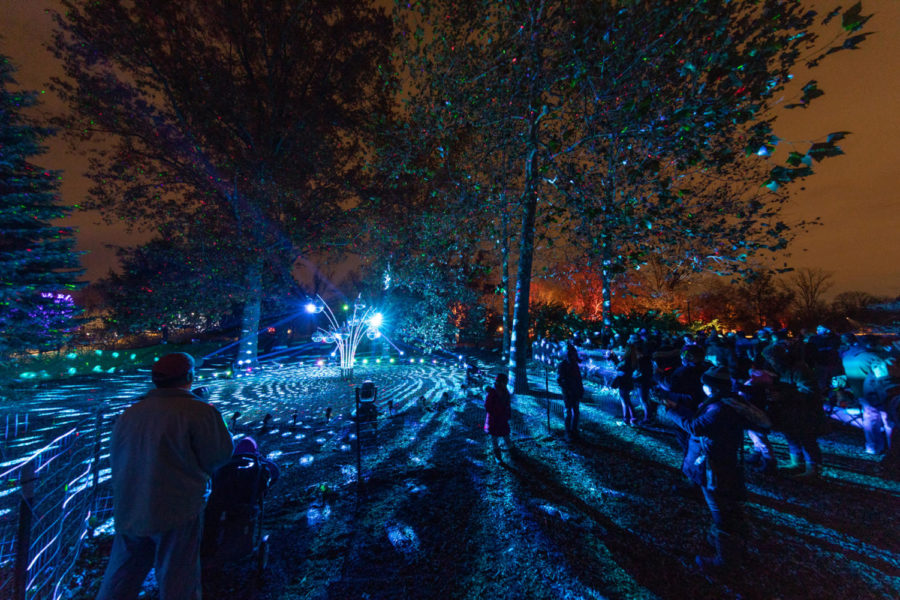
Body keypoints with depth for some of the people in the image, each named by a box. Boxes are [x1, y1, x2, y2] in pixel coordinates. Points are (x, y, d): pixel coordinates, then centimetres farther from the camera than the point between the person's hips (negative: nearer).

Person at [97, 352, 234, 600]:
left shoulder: (129, 414, 4)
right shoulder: (199, 412, -18)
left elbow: (115, 459, 14)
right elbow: (219, 455, -15)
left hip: (128, 512, 6)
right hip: (177, 513, -6)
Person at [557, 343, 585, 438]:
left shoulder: (575, 364, 10)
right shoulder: (562, 365, -10)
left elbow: (579, 378, 17)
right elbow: (559, 380, -12)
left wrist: (581, 389, 10)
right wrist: (566, 389, -18)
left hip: (576, 393, 6)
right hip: (568, 393, -6)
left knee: (576, 412, 11)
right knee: (568, 412, 2)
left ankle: (574, 430, 24)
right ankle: (568, 431, 13)